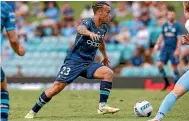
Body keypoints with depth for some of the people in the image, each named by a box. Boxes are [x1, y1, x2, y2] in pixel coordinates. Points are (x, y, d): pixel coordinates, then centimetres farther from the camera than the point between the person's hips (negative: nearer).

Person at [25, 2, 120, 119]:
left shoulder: (104, 28, 7)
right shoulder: (88, 22, -15)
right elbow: (80, 29, -42)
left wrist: (105, 56, 44)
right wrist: (90, 33, -64)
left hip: (89, 63, 6)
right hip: (74, 61, -6)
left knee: (108, 73, -19)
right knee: (57, 87, -11)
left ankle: (102, 107, -18)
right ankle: (33, 112, 5)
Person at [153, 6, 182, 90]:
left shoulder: (177, 26, -6)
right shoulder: (164, 25, 8)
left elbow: (179, 39, -9)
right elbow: (161, 36, 16)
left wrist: (177, 50, -16)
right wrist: (157, 45, 7)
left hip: (174, 50, -4)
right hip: (165, 48, 4)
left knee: (175, 67, -1)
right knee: (159, 64, -8)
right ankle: (166, 82, 8)